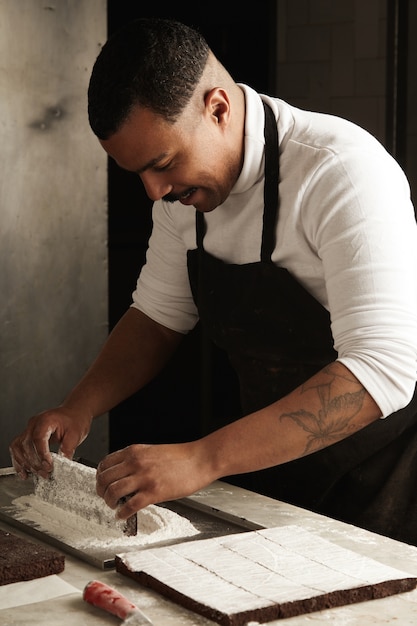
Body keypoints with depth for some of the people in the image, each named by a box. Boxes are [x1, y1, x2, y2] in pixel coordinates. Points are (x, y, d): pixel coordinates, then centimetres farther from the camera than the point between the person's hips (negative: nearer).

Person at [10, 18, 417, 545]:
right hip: (271, 463, 6)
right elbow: (158, 314, 10)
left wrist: (202, 460, -40)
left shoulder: (344, 171, -27)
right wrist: (78, 410, -8)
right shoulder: (183, 187, -3)